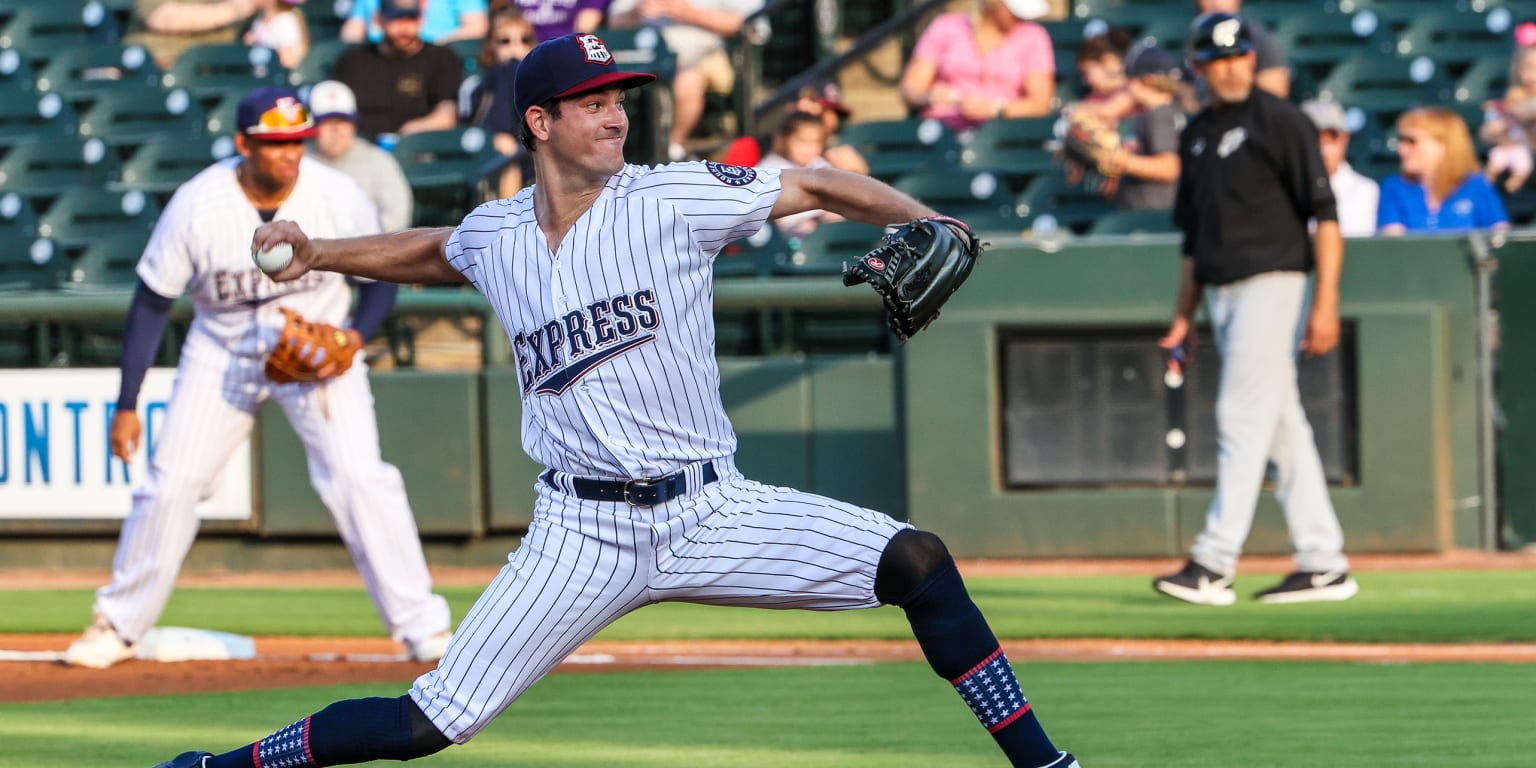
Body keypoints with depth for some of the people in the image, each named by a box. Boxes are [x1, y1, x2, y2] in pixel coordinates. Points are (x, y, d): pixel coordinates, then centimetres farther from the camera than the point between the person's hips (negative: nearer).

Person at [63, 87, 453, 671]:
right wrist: (126, 405, -12)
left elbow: (382, 275, -3)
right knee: (171, 484, -1)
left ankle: (420, 623, -8)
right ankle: (119, 626, 17)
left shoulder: (338, 198, -20)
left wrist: (356, 337, -22)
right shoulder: (196, 205, -21)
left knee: (360, 478, -17)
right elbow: (151, 303, -11)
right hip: (222, 353, 1)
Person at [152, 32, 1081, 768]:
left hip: (713, 510, 0)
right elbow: (431, 253, 30)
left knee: (917, 561, -17)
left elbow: (818, 187, -2)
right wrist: (319, 256, 20)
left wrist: (925, 224, -17)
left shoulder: (672, 198, -4)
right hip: (582, 535, 0)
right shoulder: (494, 237, 6)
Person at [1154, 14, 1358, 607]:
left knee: (1242, 419, -11)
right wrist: (1183, 317, 16)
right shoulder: (1197, 135, 16)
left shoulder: (1281, 122, -6)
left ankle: (1215, 563, -15)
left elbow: (1325, 214, -9)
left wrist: (1326, 303, -16)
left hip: (1270, 279, -7)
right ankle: (1323, 563, 10)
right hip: (1221, 291, 7)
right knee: (1281, 426, 8)